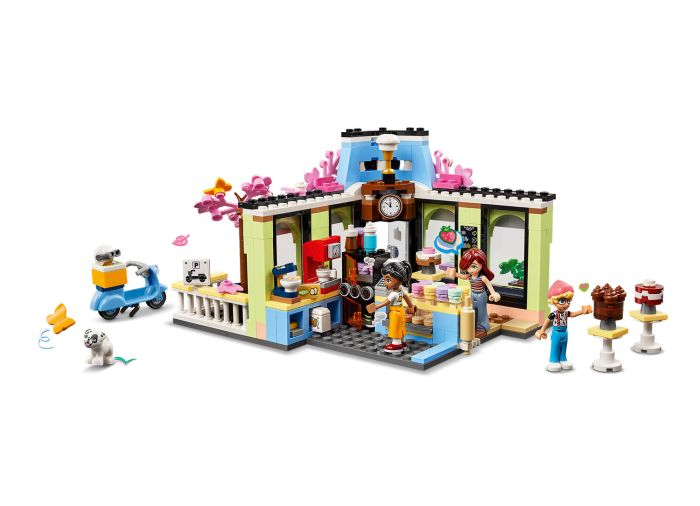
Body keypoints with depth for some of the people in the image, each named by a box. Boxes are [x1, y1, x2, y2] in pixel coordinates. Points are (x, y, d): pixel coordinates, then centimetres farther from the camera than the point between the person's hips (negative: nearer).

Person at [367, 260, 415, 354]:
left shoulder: (393, 294, -26)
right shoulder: (401, 291, 2)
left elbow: (386, 302, -28)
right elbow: (407, 298, 12)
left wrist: (376, 307, -27)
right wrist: (411, 307, 26)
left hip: (395, 313, -9)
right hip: (400, 311, 9)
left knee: (396, 328, 1)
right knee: (399, 328, 19)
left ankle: (397, 344, 9)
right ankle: (402, 342, 29)